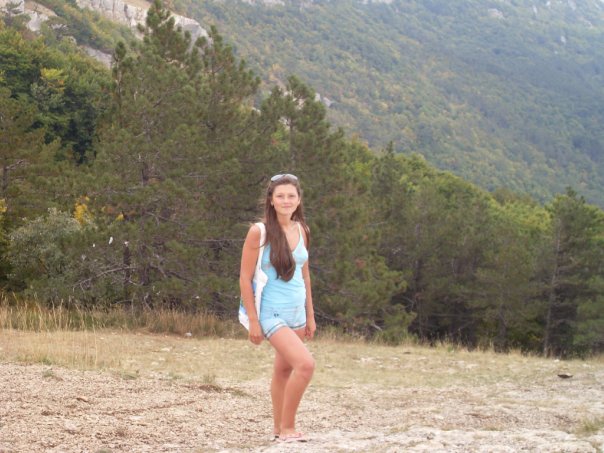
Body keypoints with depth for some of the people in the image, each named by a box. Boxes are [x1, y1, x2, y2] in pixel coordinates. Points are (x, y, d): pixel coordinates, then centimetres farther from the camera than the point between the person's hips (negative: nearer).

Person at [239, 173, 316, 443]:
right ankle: (287, 428, -4)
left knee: (284, 370, 15)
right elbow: (245, 278, -12)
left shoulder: (301, 230, 4)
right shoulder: (259, 231, -14)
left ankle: (279, 428, 28)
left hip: (296, 312, 6)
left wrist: (310, 315, 14)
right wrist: (253, 321, -13)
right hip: (272, 313, -6)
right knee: (305, 364, -19)